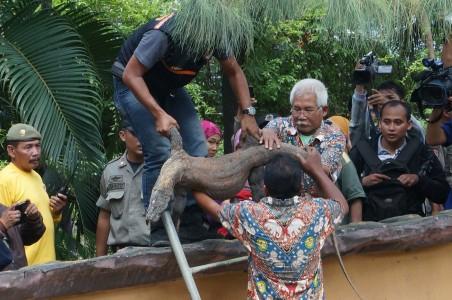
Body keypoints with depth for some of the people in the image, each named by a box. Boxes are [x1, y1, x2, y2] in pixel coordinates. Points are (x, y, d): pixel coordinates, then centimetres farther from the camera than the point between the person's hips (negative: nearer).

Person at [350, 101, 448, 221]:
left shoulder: (423, 153, 12)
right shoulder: (361, 151, 11)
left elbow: (443, 193, 12)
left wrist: (419, 180, -2)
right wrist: (362, 182, -4)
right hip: (370, 223, 0)